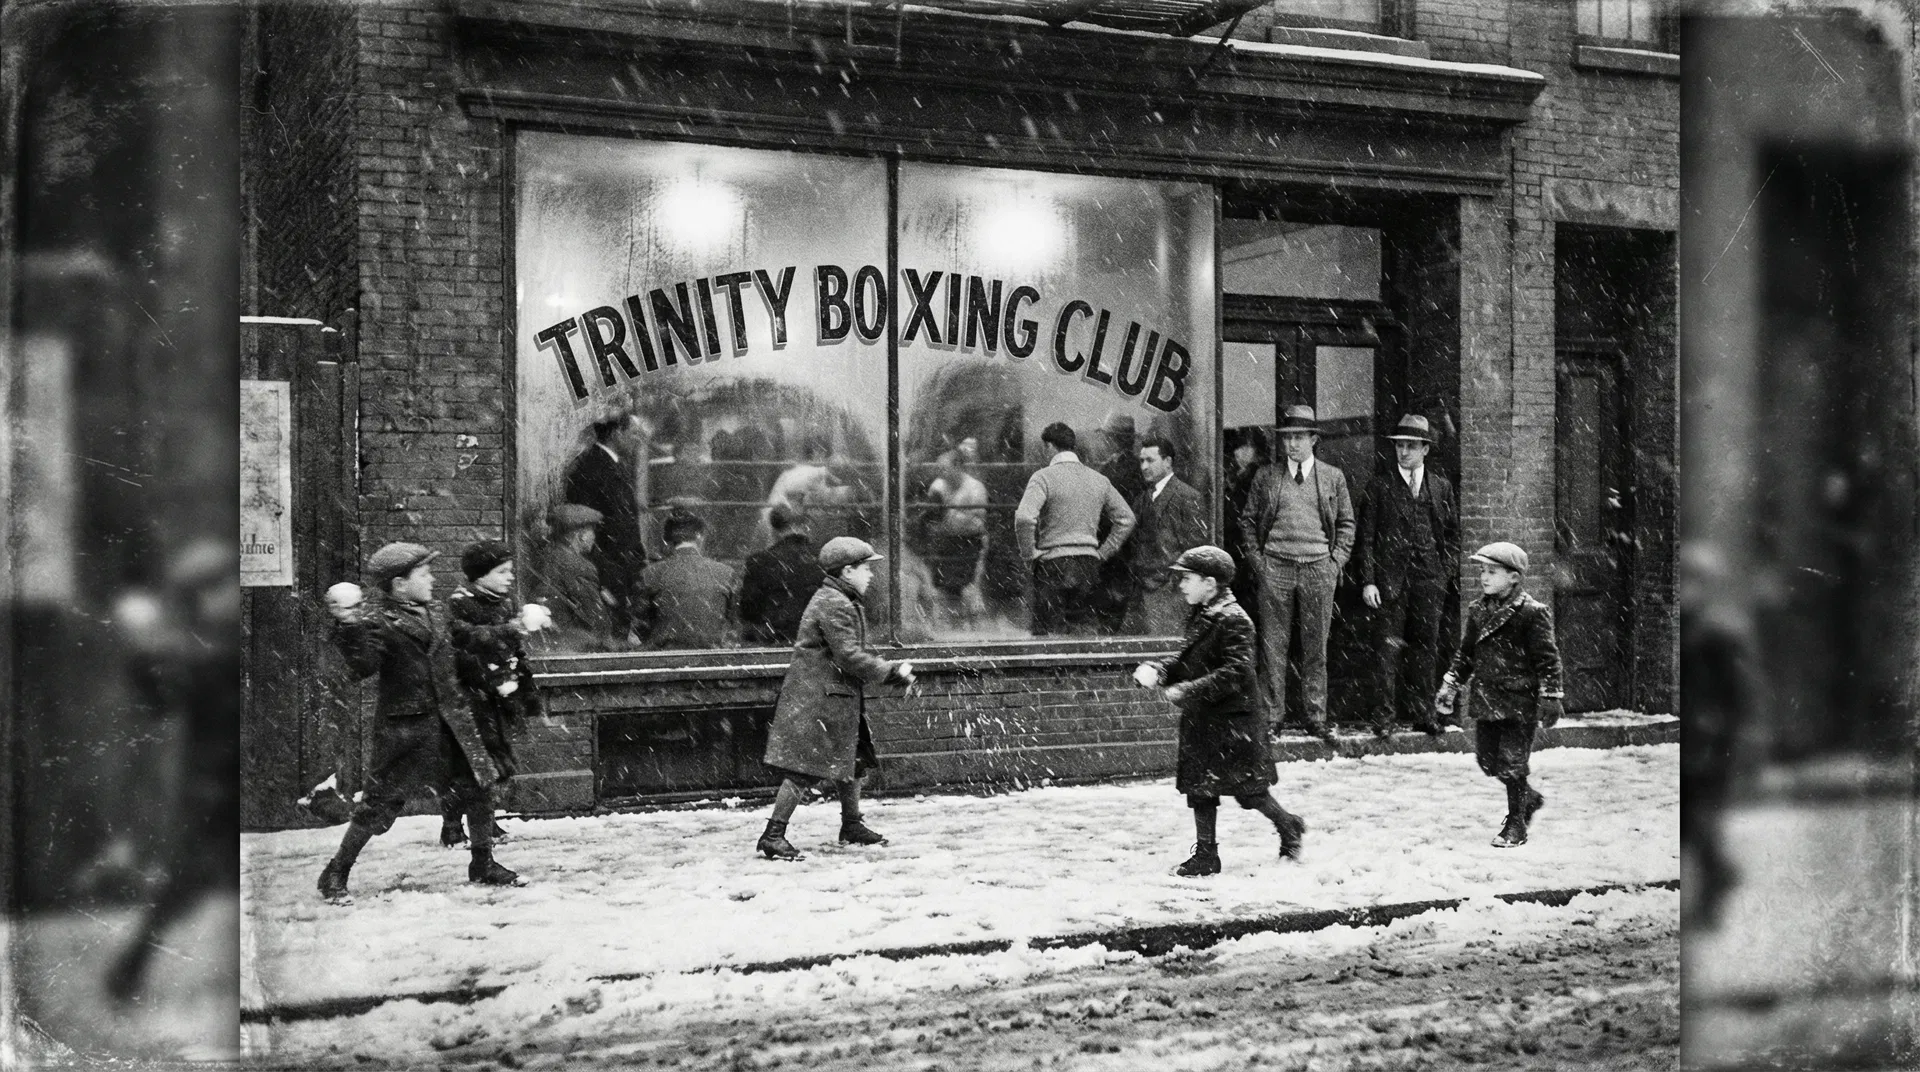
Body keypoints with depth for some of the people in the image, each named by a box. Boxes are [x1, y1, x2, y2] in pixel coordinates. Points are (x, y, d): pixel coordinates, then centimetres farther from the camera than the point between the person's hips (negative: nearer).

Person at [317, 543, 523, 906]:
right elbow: (365, 665, -29)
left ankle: (483, 865, 22)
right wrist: (348, 628, -40)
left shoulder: (425, 611, 12)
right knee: (381, 802, -4)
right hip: (405, 723, -7)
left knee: (478, 787, 6)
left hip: (447, 719, 7)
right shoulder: (377, 619, -14)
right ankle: (335, 874, 11)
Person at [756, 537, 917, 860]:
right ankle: (772, 836, -8)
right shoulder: (834, 605, -18)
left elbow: (852, 655, 21)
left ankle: (852, 826, 29)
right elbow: (850, 657, -23)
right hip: (816, 699, -11)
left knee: (852, 760, 16)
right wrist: (892, 672, -14)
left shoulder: (845, 603, 17)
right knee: (805, 769, -10)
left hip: (839, 698, 11)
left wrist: (891, 671, 10)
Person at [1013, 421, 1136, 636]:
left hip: (1053, 563, -5)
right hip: (1088, 565, 5)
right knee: (1081, 633, 10)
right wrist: (1103, 552, 13)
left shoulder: (1043, 477, -8)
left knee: (1047, 634, -1)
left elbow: (1024, 518, -22)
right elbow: (1126, 518, 13)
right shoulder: (1099, 480, 9)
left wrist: (1028, 552, -9)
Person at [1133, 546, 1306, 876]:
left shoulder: (1233, 620, -17)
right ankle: (1206, 854, 14)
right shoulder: (1200, 617, 12)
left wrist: (1189, 691, -27)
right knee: (1198, 786, 7)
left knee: (1245, 787, 1)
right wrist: (1157, 671, 0)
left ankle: (1289, 827, 24)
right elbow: (1186, 661, 19)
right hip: (1201, 719, 9)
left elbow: (1236, 672, -25)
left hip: (1232, 721, -9)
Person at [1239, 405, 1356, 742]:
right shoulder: (1265, 477, 8)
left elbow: (1346, 523, 13)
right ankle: (1272, 715, 4)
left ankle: (1316, 717, 9)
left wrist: (1336, 561, 2)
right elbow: (1248, 521, 11)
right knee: (1273, 645, -1)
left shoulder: (1333, 477, 10)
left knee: (1316, 647, 3)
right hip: (1275, 568, 0)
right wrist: (1257, 560, 0)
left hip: (1319, 568, 1)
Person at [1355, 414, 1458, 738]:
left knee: (1426, 644, 5)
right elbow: (1365, 537, 1)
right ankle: (1384, 715, -1)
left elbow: (1452, 533, 17)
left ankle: (1420, 711, 14)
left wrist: (1443, 571, 5)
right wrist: (1367, 580, -7)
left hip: (1429, 579, 3)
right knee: (1388, 646, -5)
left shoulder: (1441, 487, 11)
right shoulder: (1381, 488, 3)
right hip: (1390, 578, -3)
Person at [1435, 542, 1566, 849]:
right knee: (1488, 760, 9)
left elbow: (1547, 659, -9)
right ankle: (1529, 797, 32)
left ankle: (1516, 824, 10)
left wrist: (1550, 698, -12)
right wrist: (1450, 687, 14)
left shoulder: (1532, 613, -10)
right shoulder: (1478, 611, 9)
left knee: (1513, 762, -4)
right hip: (1485, 698, 7)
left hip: (1519, 700, -7)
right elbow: (1465, 654, 17)